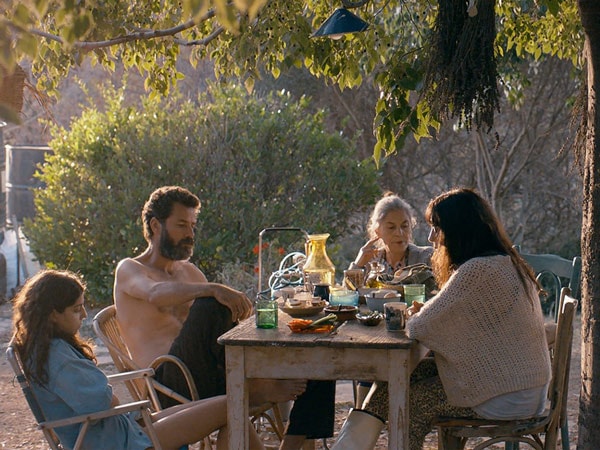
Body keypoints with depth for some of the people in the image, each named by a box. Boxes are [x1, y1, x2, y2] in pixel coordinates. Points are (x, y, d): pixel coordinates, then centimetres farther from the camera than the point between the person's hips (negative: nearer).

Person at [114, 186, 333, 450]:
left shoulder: (189, 271, 28)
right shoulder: (129, 270, 5)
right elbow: (156, 293, -20)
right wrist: (213, 290, -36)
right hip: (170, 381, -7)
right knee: (208, 307, -36)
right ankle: (254, 390, -23)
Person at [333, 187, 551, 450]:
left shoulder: (477, 271, -22)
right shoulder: (505, 263, 10)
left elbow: (421, 328, -20)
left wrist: (412, 318, 3)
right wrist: (426, 312, 0)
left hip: (507, 398, -9)